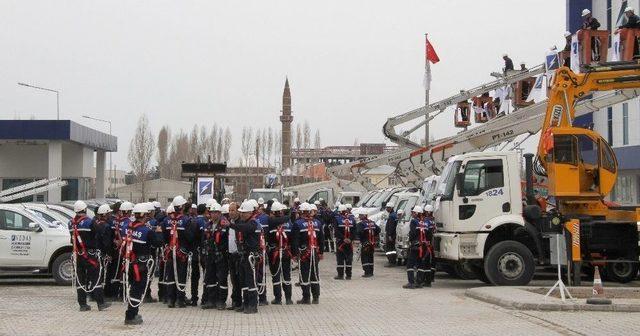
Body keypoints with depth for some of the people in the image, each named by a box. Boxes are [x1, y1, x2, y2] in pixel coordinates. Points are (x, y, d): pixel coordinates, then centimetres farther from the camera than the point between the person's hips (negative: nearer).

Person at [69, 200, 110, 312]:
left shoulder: (71, 223, 4)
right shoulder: (90, 222, -14)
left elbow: (72, 239, 13)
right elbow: (98, 237, -8)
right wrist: (99, 248, 7)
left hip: (77, 255, 5)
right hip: (90, 254, -5)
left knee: (79, 279, 9)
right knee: (95, 278, 1)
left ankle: (82, 304, 11)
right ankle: (101, 303, 3)